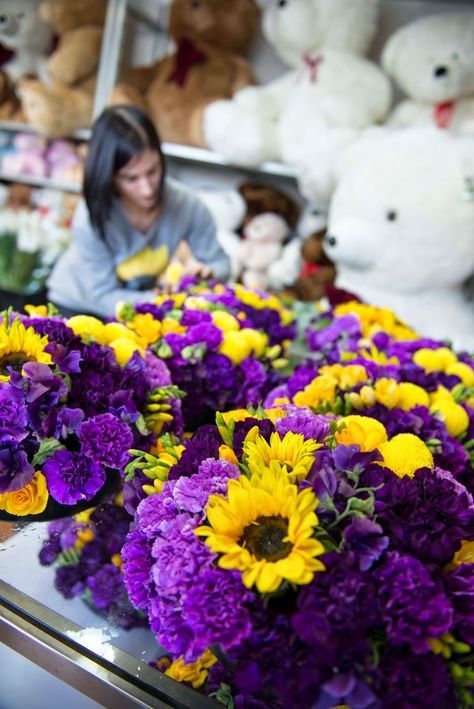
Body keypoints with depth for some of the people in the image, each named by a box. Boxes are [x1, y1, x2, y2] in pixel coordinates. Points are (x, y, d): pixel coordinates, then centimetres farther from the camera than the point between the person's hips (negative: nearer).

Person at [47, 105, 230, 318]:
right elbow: (104, 297, -28)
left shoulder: (187, 205, -28)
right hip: (78, 306, -6)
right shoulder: (91, 219, -35)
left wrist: (206, 274, -39)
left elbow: (219, 262, -14)